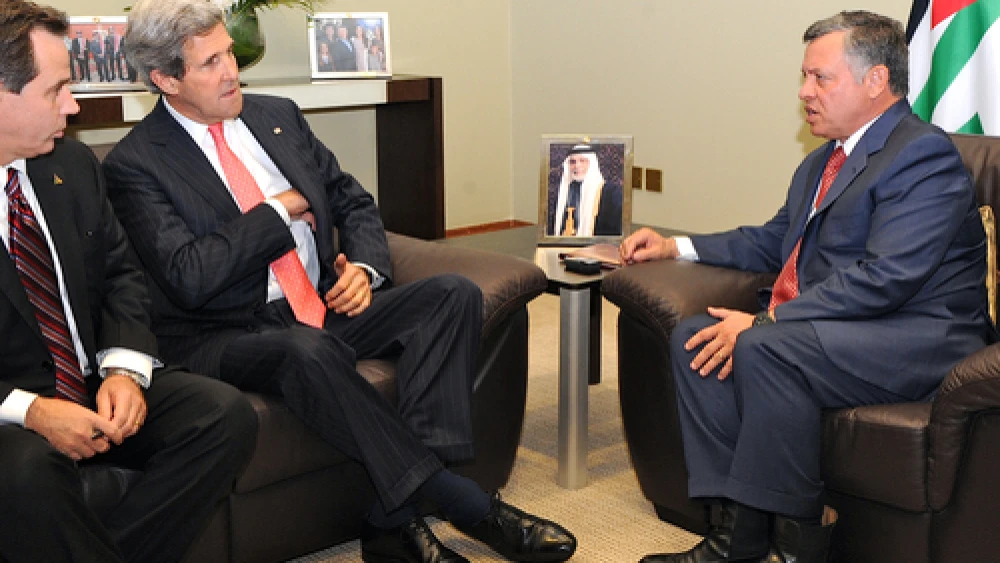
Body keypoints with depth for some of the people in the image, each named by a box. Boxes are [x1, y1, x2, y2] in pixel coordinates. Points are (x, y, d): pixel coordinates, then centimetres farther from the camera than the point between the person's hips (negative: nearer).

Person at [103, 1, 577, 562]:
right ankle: (467, 505, -28)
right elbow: (190, 278, -18)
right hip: (228, 337, -6)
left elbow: (356, 203, 19)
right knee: (307, 351, -39)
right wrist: (279, 210, -9)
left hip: (328, 305, 7)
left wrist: (365, 268, -3)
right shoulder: (136, 164, -5)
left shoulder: (277, 116, 14)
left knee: (455, 294, -16)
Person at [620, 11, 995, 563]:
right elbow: (773, 241, 32)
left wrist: (764, 323, -23)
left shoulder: (924, 154, -11)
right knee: (692, 336, -8)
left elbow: (885, 278, -23)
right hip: (815, 327, 10)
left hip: (915, 340, -9)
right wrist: (675, 245, 20)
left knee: (763, 350, -32)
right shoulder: (821, 163, 20)